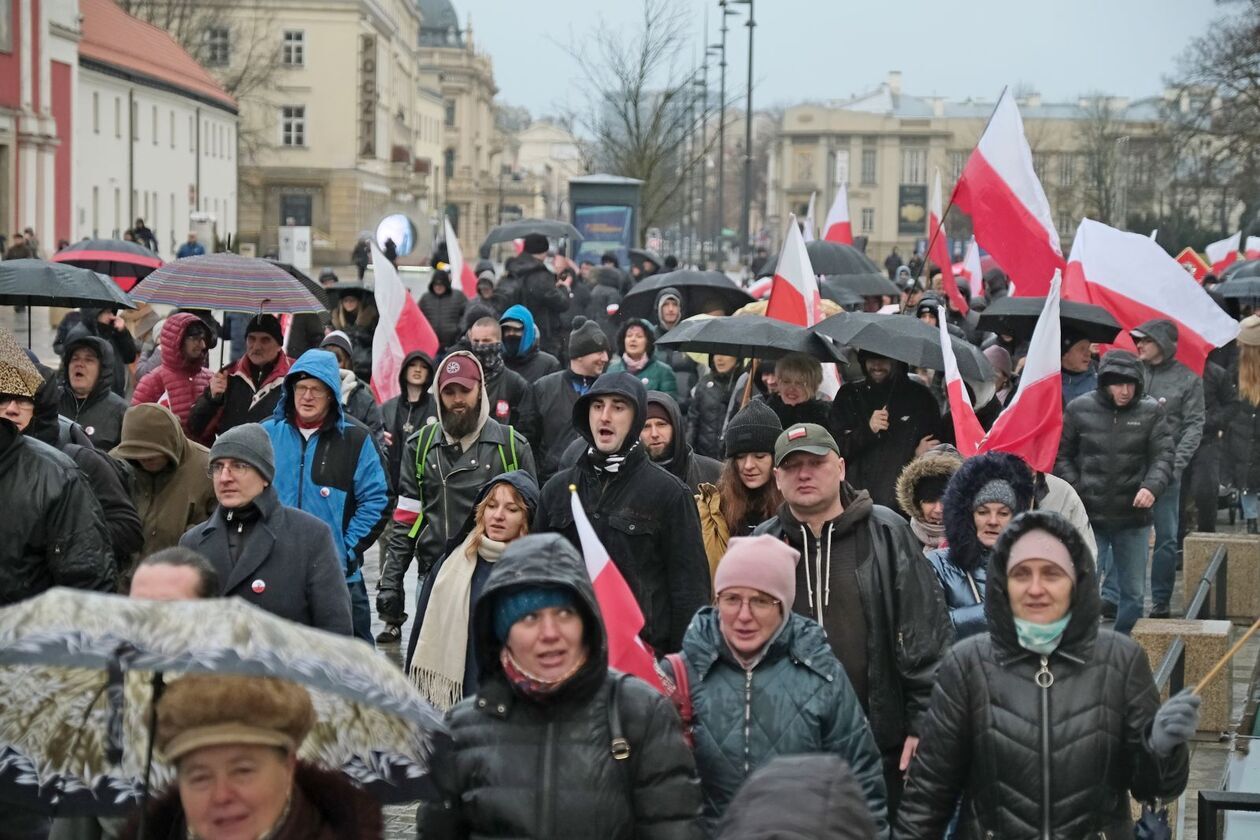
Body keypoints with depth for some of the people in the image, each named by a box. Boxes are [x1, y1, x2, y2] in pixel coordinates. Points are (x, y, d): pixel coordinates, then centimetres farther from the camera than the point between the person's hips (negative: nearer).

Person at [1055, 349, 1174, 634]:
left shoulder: (1151, 412, 0)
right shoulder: (1079, 410, -1)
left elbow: (1163, 456, -5)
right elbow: (1061, 455, 7)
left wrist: (1152, 486, -24)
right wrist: (1076, 490, -6)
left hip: (1134, 517, 2)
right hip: (1088, 516, -1)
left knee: (1134, 592, 12)